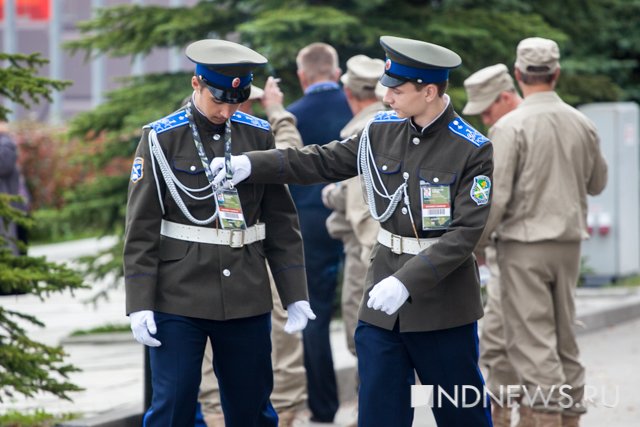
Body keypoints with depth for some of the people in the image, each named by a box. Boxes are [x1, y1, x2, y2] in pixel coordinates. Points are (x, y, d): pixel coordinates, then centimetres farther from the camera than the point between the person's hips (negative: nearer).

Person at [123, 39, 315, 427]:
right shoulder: (161, 139, -3)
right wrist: (140, 304, -9)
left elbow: (282, 221, 9)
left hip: (247, 299, 3)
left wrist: (295, 295, 5)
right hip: (178, 299, -3)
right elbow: (141, 228, -4)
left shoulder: (258, 135, 5)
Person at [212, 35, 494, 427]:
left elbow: (465, 232, -18)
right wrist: (251, 164, -1)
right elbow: (322, 161, 9)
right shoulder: (382, 130, 2)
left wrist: (406, 282, -25)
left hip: (443, 305, -5)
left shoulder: (473, 151, -14)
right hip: (382, 305, 5)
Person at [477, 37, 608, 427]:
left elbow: (495, 195, -15)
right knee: (565, 337, 14)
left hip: (525, 244, -5)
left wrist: (476, 242, -3)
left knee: (532, 339, -5)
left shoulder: (511, 126, -13)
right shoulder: (583, 125, 2)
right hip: (569, 243, 5)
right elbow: (597, 183, 16)